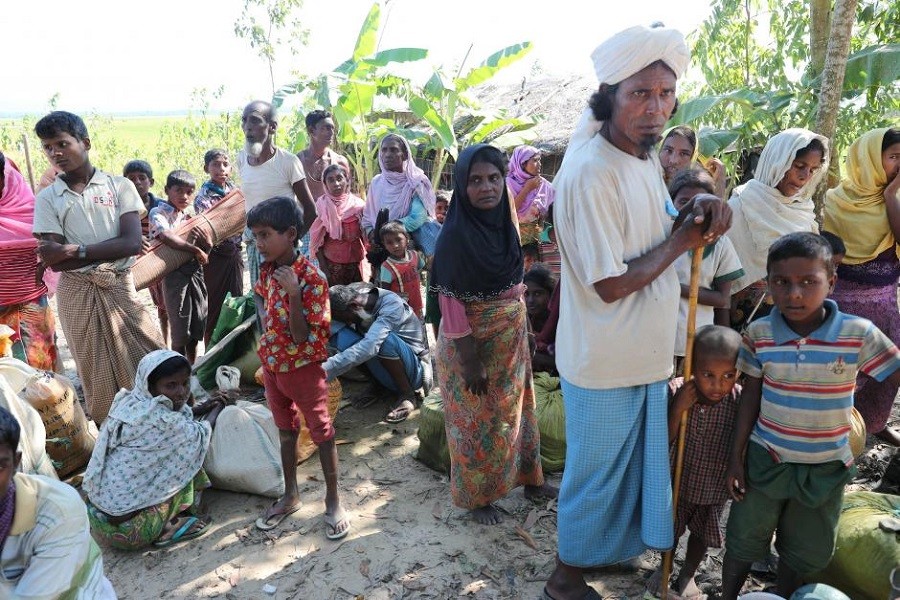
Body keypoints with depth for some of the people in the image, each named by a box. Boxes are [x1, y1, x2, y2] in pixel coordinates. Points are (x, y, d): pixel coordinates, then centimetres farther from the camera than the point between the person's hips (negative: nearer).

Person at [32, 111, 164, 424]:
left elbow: (132, 243, -11)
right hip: (78, 293, 1)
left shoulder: (119, 185, 0)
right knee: (97, 374, 9)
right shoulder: (48, 198, 2)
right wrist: (109, 252, -14)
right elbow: (52, 261, -6)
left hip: (121, 287, 0)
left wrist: (75, 250, -15)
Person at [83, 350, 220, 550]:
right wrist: (216, 411, 13)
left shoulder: (128, 402, 0)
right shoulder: (159, 420, -22)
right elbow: (200, 436, -4)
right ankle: (169, 528, 5)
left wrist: (198, 410, 16)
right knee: (188, 454, 2)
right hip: (127, 528, -8)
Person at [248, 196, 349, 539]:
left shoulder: (310, 276, -22)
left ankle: (333, 501, 22)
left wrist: (293, 293, -35)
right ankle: (290, 495, 36)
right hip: (272, 364, 7)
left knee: (322, 433, 7)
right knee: (286, 431, 19)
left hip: (304, 367, -7)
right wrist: (263, 318, 4)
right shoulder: (268, 269, -2)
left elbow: (301, 337, -24)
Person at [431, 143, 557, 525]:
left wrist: (521, 332, 12)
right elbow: (450, 302, -19)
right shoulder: (454, 235, -20)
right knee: (477, 420, 9)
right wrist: (469, 360, -19)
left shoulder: (504, 221, 0)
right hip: (472, 342, -6)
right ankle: (477, 496, 29)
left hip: (511, 338, 7)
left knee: (515, 410, 20)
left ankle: (528, 479, 40)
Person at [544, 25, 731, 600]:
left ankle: (615, 545, 50)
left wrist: (699, 209, -5)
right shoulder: (591, 173, -25)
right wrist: (681, 240, -15)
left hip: (645, 353, 9)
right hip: (606, 360, -9)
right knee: (597, 472, 10)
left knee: (633, 462, 25)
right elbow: (612, 284, -25)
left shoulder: (646, 157, 5)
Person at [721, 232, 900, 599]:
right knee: (743, 541, 18)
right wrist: (736, 457, -2)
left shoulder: (859, 334, -18)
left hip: (826, 468, 0)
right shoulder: (759, 334, -13)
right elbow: (751, 396, -5)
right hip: (766, 459, 0)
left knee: (804, 552, 22)